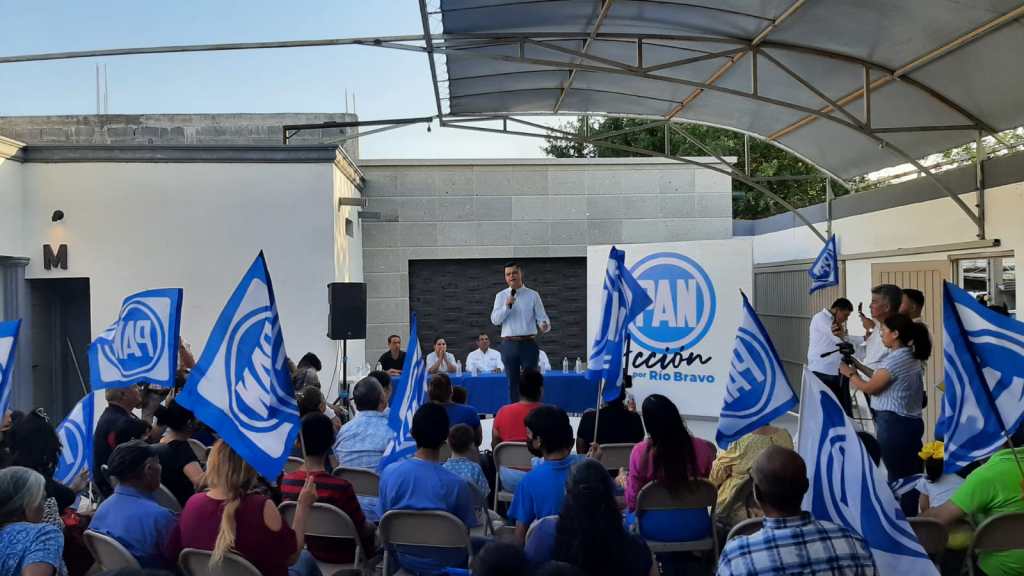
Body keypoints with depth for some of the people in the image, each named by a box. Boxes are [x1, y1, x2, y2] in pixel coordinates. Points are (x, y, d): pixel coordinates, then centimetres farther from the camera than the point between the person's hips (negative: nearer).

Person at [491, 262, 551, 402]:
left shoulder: (533, 295, 3)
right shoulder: (500, 296, 7)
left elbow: (541, 316, -1)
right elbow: (495, 320, -1)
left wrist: (544, 325, -23)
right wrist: (507, 305, -15)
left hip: (528, 343, -2)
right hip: (509, 344, 2)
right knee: (513, 382, 9)